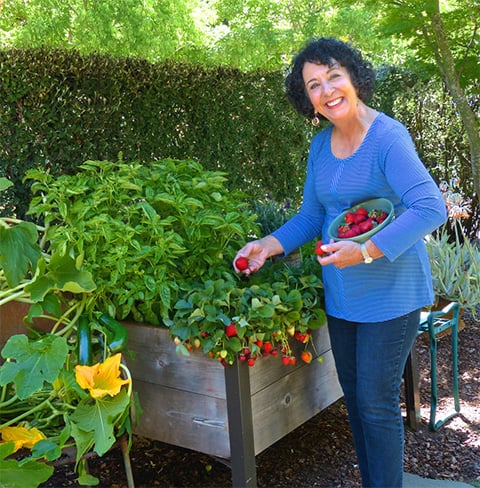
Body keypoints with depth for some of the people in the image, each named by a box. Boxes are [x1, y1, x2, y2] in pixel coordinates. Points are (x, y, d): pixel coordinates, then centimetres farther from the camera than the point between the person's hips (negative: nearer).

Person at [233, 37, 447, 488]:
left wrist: (366, 251, -30)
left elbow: (430, 208, -26)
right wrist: (267, 245, -1)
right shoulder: (321, 145, 6)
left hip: (389, 293, -7)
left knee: (377, 403, 0)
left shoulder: (387, 138, -17)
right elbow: (311, 215, 13)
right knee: (354, 396, 18)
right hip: (340, 293, 7)